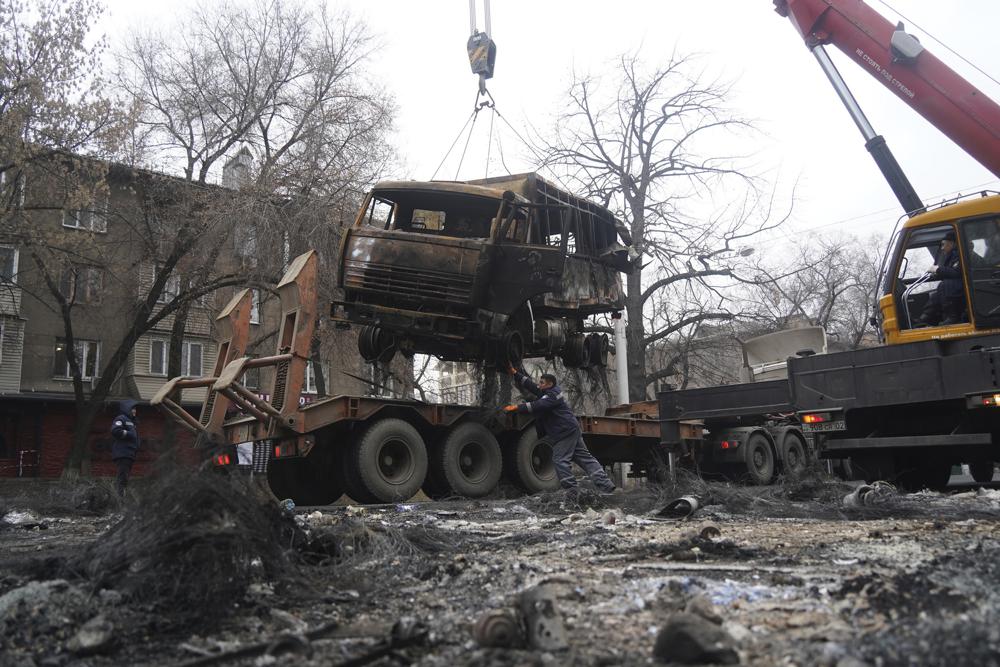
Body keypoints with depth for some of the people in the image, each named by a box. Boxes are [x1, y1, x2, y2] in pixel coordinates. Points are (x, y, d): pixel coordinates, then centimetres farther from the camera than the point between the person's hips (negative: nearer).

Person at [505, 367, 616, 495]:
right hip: (572, 430, 10)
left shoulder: (553, 395, -12)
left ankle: (571, 490, -10)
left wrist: (517, 407, -26)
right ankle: (606, 485, 5)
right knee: (585, 458, 7)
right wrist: (515, 373, 18)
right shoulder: (547, 392, 18)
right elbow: (530, 385, 21)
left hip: (565, 431, -10)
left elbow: (537, 405, -25)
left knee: (560, 460, -8)